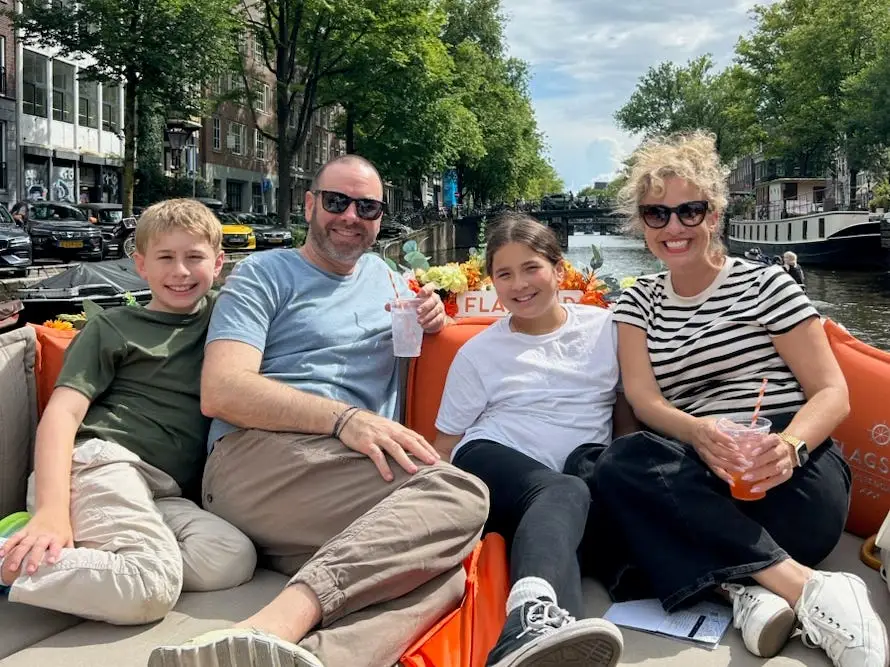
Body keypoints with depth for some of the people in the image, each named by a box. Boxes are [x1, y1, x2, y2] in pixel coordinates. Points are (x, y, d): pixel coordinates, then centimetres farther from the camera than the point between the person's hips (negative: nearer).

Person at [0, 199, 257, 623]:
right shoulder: (113, 327, 13)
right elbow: (63, 412, 1)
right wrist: (51, 508, -16)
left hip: (165, 494, 5)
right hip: (104, 461, -5)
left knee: (233, 559, -29)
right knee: (153, 587, -33)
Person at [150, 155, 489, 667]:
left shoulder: (384, 275, 27)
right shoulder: (264, 274, 9)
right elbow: (220, 391, -6)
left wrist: (432, 320, 18)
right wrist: (344, 418, -20)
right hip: (258, 456, -5)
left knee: (441, 573, -31)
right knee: (457, 493, -32)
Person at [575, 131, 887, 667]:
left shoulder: (764, 283, 5)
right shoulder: (639, 301, 15)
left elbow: (833, 393, -1)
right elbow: (643, 400, 0)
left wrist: (788, 447, -25)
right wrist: (698, 434, -25)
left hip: (792, 482, -4)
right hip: (700, 475, 4)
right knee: (619, 465, -31)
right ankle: (802, 584, -30)